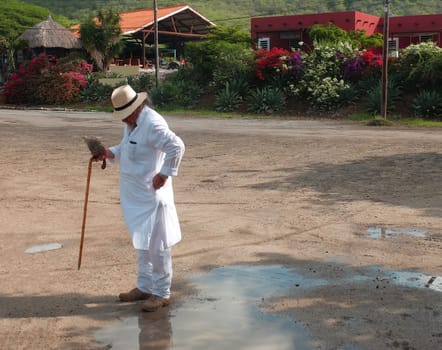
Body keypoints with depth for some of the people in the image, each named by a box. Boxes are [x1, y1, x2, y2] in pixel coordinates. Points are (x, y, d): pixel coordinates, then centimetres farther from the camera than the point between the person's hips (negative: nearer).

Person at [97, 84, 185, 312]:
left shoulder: (152, 123, -21)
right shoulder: (132, 122, 10)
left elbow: (176, 146, -30)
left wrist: (164, 174, -24)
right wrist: (110, 153, 6)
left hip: (151, 196, -10)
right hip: (135, 196, 10)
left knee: (156, 245, -1)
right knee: (141, 243, 19)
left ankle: (161, 293, 11)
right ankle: (144, 287, 32)